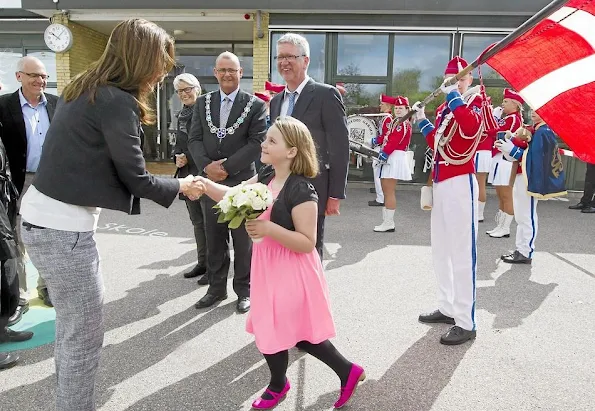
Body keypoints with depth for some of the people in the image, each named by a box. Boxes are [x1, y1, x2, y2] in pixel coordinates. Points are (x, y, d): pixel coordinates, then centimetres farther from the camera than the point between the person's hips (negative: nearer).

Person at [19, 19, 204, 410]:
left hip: (44, 217, 10)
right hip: (63, 228, -10)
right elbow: (135, 177, -11)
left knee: (73, 323, 22)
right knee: (85, 334, 5)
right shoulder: (117, 102, -18)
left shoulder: (87, 88, 10)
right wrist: (180, 186, 3)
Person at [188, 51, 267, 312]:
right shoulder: (203, 103, 10)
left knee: (243, 240, 6)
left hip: (241, 182, -3)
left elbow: (257, 143, -9)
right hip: (210, 181, 4)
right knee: (214, 240, 12)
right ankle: (216, 288, 27)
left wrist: (226, 167, -15)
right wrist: (206, 165, -12)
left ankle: (244, 290, 21)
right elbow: (194, 139, 6)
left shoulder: (255, 105, -1)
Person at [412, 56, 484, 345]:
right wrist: (422, 121, 13)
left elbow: (471, 127, -27)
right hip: (440, 183, 9)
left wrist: (453, 95, -23)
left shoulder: (475, 101, -4)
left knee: (462, 253, -6)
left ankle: (466, 323, 1)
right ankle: (447, 308, 28)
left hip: (460, 184, -9)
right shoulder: (444, 109, 18)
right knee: (441, 251, 14)